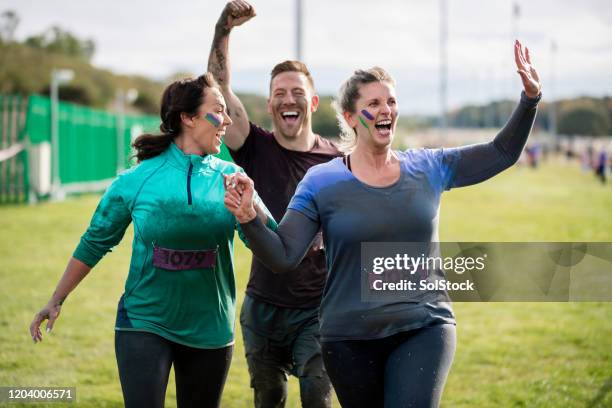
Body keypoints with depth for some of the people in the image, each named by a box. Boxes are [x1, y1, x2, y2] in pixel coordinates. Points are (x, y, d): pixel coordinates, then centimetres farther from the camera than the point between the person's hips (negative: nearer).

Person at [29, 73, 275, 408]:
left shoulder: (230, 177, -1)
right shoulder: (138, 179, -6)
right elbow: (95, 243, 6)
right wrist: (57, 300, 9)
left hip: (209, 330, 3)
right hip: (144, 323, -2)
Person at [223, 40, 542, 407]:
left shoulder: (429, 168, 4)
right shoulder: (321, 182, -4)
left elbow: (502, 154, 12)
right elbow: (283, 257, -9)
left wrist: (530, 98, 0)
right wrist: (250, 219, -27)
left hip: (424, 330, 1)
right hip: (350, 341, 0)